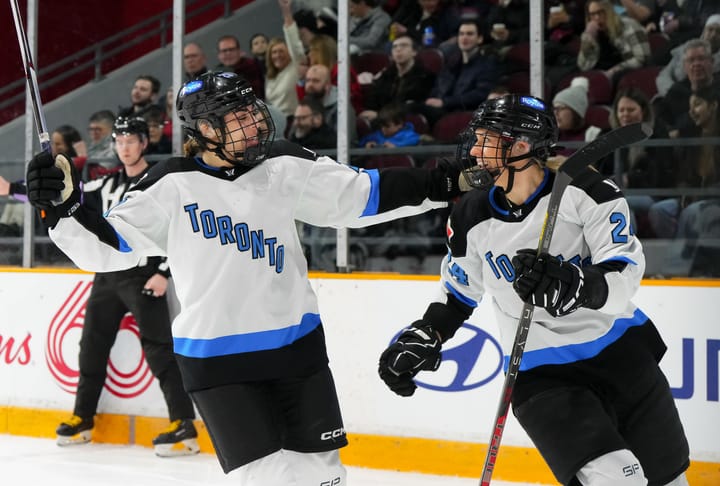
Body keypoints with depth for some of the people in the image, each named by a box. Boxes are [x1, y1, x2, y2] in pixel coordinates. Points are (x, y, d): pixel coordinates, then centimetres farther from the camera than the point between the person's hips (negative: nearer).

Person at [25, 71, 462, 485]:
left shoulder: (286, 166, 0)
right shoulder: (173, 187, -8)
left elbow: (363, 195, 3)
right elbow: (107, 246, -9)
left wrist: (441, 184, -2)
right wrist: (63, 206, -25)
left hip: (296, 344, 4)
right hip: (216, 358, -3)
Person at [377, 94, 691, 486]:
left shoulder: (583, 189, -16)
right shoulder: (471, 218, -7)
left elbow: (624, 276, -24)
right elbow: (459, 291, 12)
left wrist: (571, 284, -42)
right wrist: (423, 337, 2)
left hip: (619, 351, 1)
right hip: (541, 374, -1)